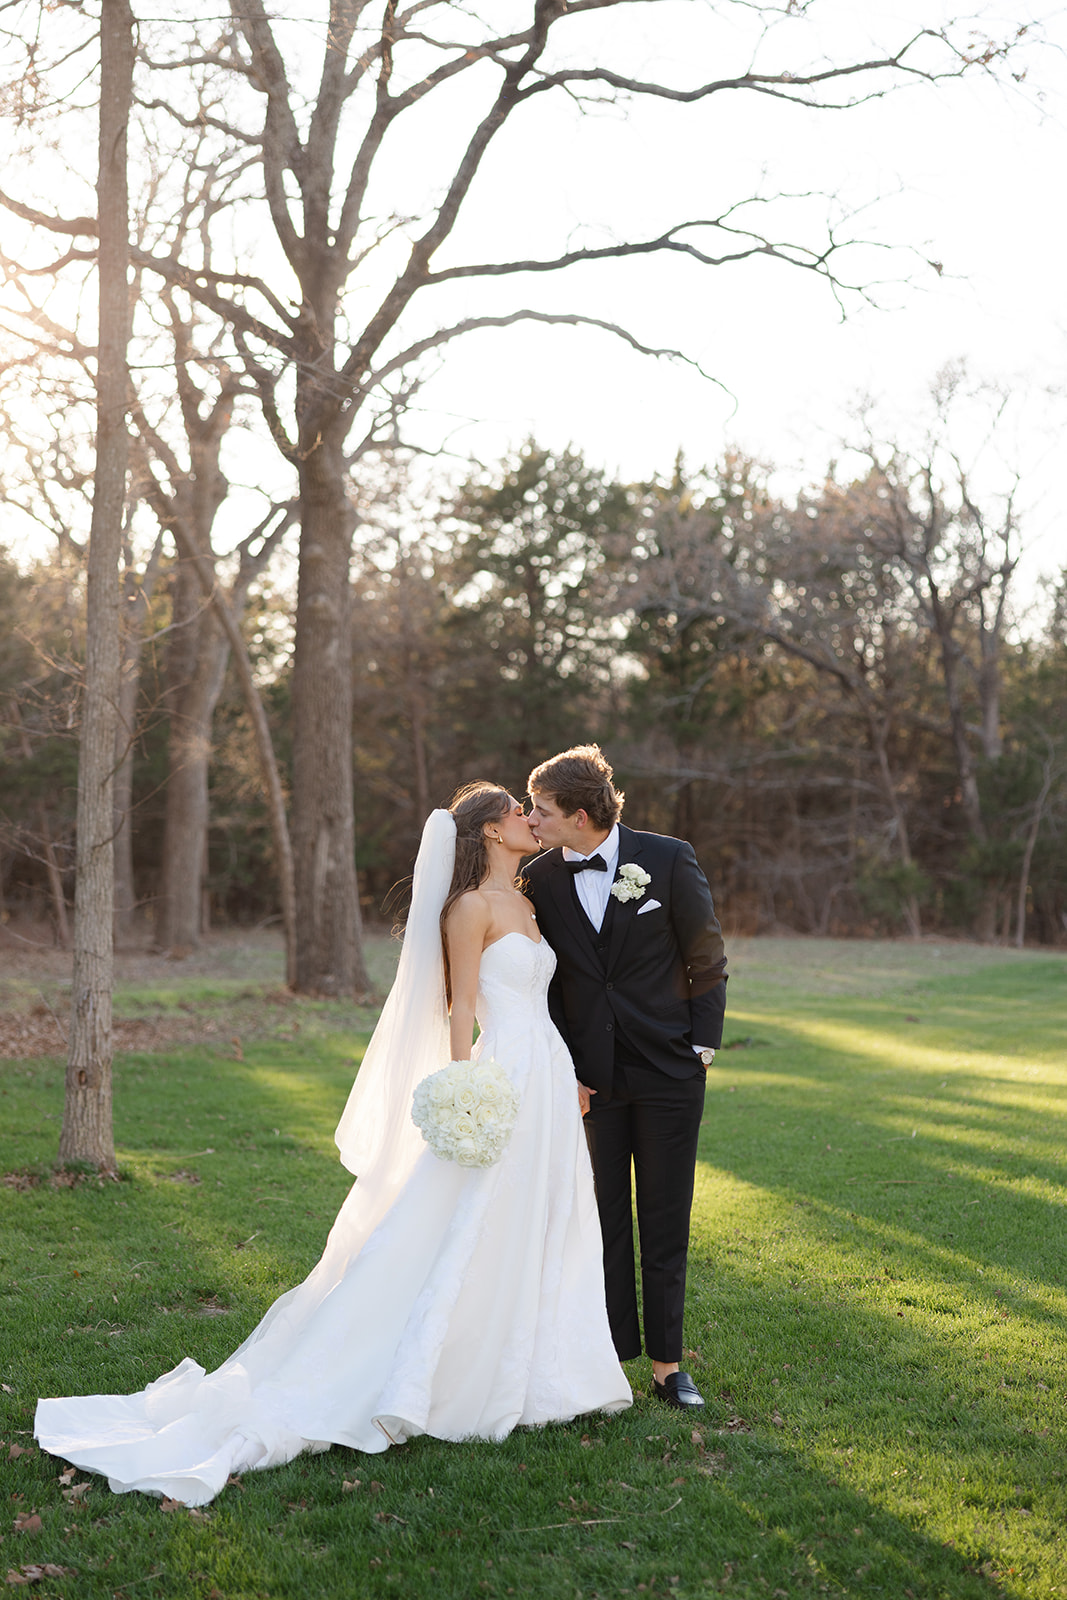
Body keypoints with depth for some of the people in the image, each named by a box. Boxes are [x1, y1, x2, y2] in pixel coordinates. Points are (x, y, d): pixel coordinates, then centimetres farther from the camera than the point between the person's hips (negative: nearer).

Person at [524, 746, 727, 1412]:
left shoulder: (669, 859, -8)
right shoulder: (541, 881, -2)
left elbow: (708, 957, 1)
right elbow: (547, 982, 6)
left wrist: (704, 1043, -2)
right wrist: (563, 1069, 0)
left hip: (669, 1070, -2)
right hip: (590, 1080, 2)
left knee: (666, 1221, 5)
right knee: (600, 1220, 6)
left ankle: (668, 1362, 16)